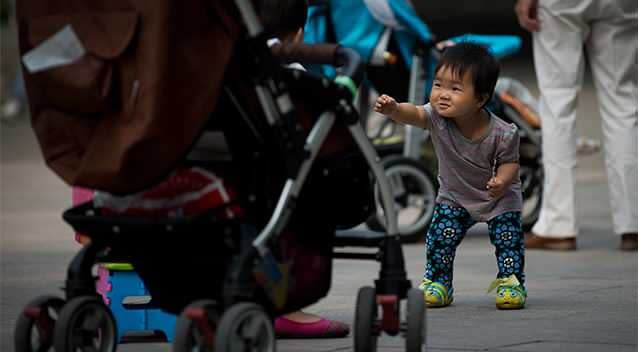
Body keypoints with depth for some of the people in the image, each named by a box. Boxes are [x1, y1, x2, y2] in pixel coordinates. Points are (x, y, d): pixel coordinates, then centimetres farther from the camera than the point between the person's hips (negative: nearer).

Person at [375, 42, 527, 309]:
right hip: (454, 197, 2)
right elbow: (413, 114, -47)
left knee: (508, 237, -8)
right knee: (441, 235, -8)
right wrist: (393, 109, -69)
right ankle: (437, 281, 10)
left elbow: (509, 162, -15)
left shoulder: (502, 134, -31)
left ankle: (510, 281, 12)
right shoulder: (437, 117, -28)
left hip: (499, 198, -2)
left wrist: (502, 180, -37)